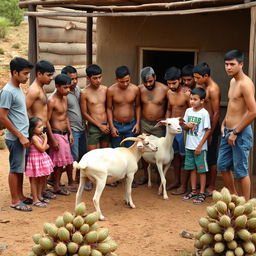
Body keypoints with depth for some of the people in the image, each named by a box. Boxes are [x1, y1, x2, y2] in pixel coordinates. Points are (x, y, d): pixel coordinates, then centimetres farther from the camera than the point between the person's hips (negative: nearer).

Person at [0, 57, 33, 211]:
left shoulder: (18, 89, 11)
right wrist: (20, 136, -18)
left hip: (23, 136, 9)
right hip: (16, 138, -9)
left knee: (21, 168, 15)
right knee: (16, 169, 0)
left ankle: (20, 196, 26)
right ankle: (15, 201, 9)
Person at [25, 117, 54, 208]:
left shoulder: (40, 136, 8)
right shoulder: (34, 138, -20)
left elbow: (45, 147, 18)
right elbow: (42, 149, -22)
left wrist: (46, 146, -4)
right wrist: (45, 139, -13)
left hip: (42, 159, 9)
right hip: (35, 160, -9)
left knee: (42, 179, 16)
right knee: (34, 180, -1)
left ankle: (39, 196, 29)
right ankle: (35, 200, 3)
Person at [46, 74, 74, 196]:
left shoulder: (65, 98, 9)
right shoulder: (52, 101, -17)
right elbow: (47, 121, -17)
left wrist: (70, 133, 15)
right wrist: (53, 139, -18)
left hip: (65, 134, 8)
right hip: (56, 134, -8)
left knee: (68, 160, 14)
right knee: (59, 162, -1)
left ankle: (71, 182, 27)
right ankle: (56, 187, 9)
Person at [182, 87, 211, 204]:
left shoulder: (204, 113, -13)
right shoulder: (188, 111, 5)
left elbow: (208, 130, -12)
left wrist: (200, 146, -14)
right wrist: (187, 125, -12)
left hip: (200, 147, -6)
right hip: (189, 146, 6)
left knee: (201, 170, 2)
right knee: (192, 168, 14)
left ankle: (202, 193, 10)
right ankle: (193, 191, 25)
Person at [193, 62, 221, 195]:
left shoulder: (213, 89, -18)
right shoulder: (202, 86, 10)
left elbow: (216, 113, -18)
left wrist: (210, 133, -17)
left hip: (211, 127, -9)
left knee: (211, 158, 1)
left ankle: (211, 187, 11)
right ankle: (206, 183, 27)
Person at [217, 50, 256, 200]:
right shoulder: (233, 81, 12)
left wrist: (236, 132, -18)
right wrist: (224, 123, 12)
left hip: (240, 133, -10)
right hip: (228, 131, 10)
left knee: (241, 171, 0)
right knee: (223, 166, 17)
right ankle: (233, 197, 34)